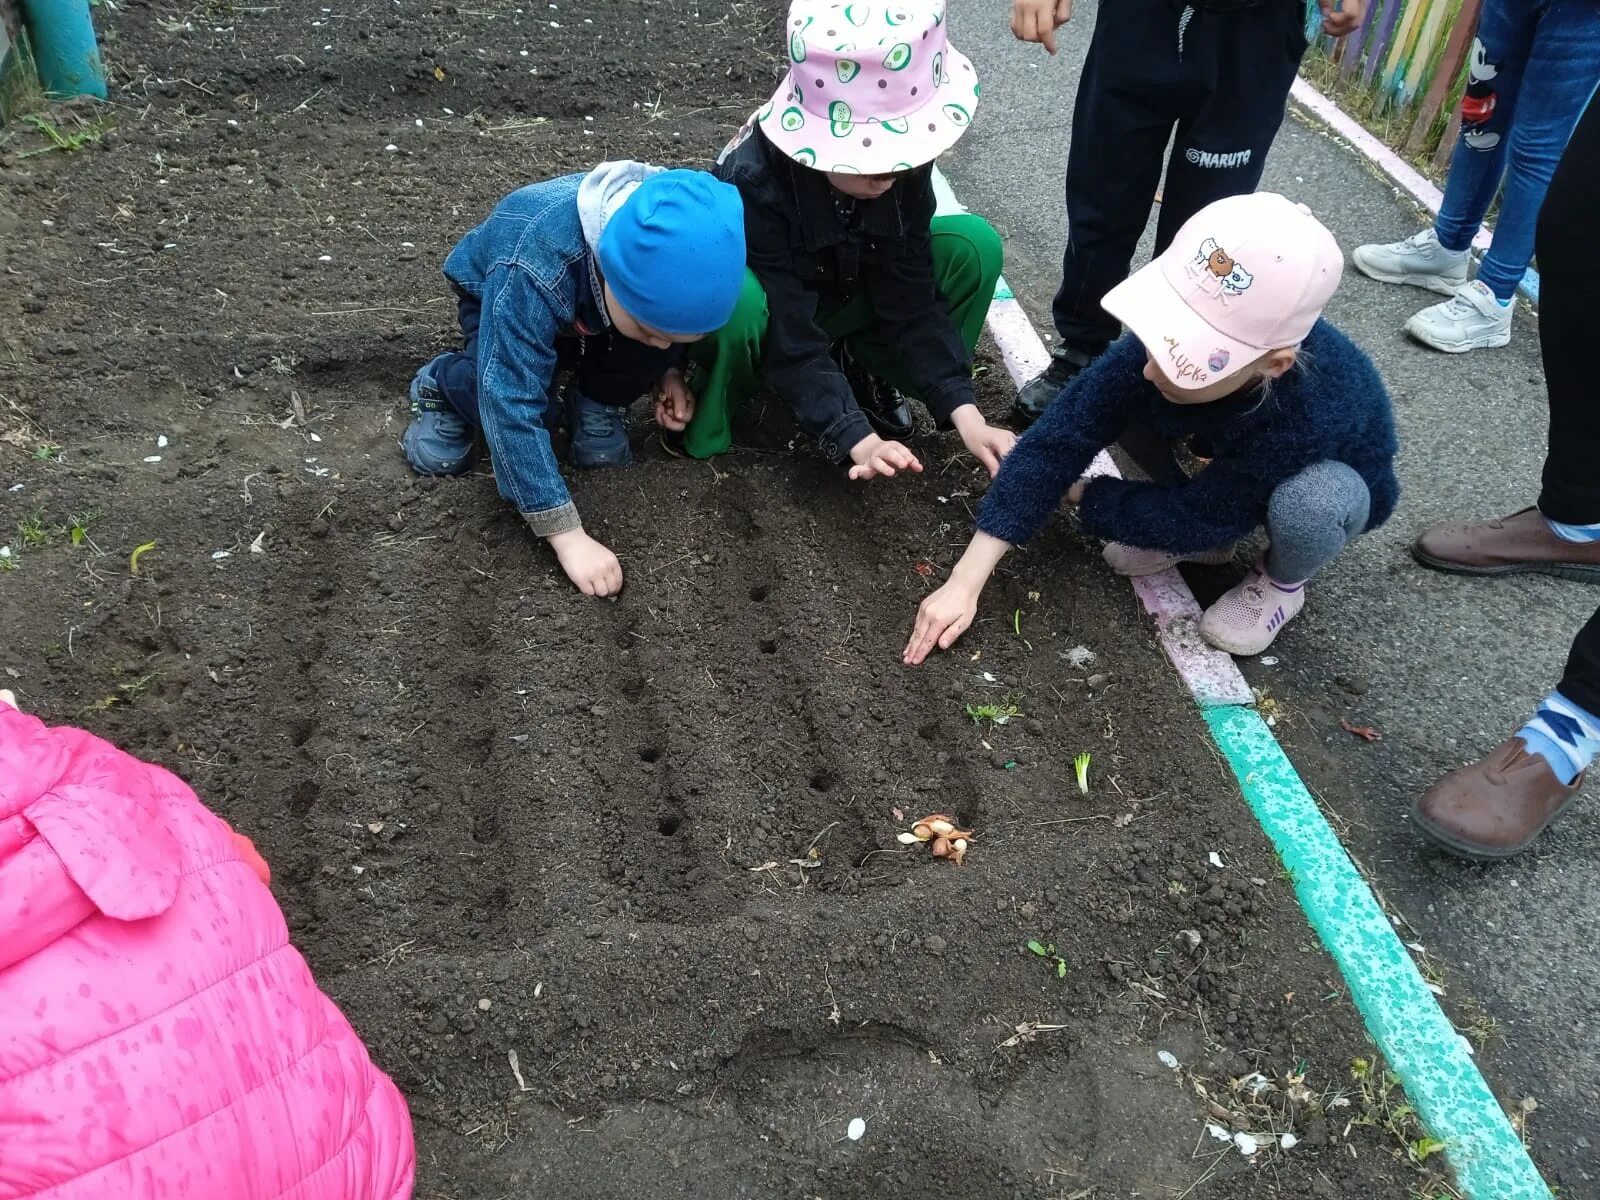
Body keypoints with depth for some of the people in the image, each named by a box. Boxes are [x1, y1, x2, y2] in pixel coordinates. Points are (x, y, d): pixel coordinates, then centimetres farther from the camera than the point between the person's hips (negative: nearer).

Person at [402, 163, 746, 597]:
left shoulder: (669, 251, -31)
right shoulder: (530, 275, -46)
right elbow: (512, 403, -45)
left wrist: (670, 371, -23)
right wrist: (567, 534, -47)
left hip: (596, 301, 3)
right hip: (496, 301, -3)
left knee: (666, 314, -29)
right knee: (510, 393, -33)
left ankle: (598, 403, 1)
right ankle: (444, 383, 3)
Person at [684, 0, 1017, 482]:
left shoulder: (903, 159, -22)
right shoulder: (754, 179, -36)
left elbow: (911, 296, -19)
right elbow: (789, 334, -37)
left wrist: (966, 415, -28)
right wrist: (858, 439, -47)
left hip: (838, 296, 4)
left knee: (974, 245, -18)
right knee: (733, 298, -43)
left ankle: (861, 367, 2)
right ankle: (708, 414, -10)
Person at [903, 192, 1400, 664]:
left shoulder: (1308, 417, -43)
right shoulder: (1169, 339, -33)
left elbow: (1197, 518, -30)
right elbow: (1057, 439, -31)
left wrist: (1079, 494, -18)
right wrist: (965, 582, -34)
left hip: (1329, 483, -3)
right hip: (1229, 455, 4)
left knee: (1306, 503, -37)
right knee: (1130, 404, -20)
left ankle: (1282, 583, -1)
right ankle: (1200, 534, 4)